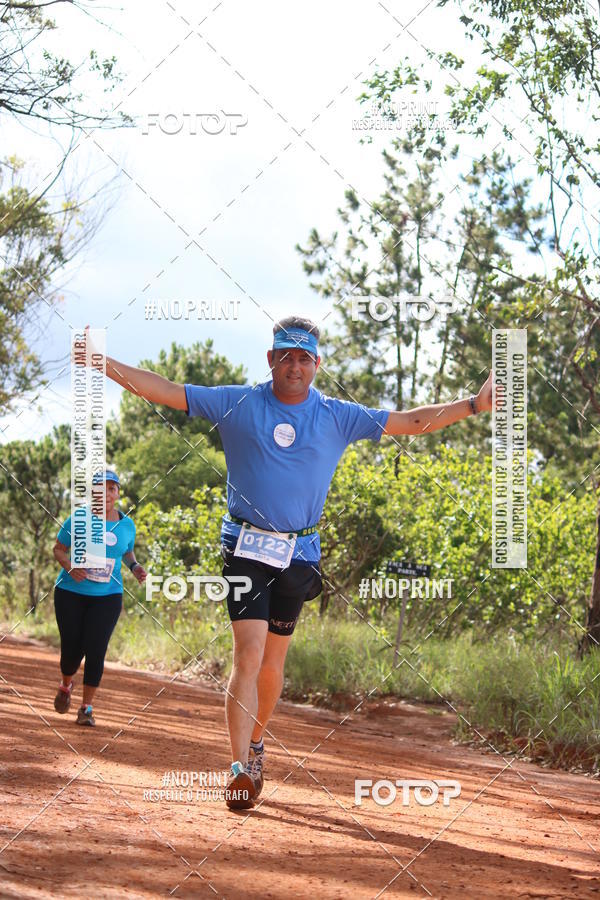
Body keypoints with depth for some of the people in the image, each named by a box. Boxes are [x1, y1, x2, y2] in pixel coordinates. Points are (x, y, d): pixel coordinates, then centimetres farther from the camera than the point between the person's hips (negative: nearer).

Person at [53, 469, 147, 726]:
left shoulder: (127, 525, 3)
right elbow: (59, 549, 0)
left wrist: (135, 567, -1)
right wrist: (70, 567, -20)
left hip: (107, 596, 1)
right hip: (71, 592, -1)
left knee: (95, 651, -10)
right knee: (72, 649, -1)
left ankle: (86, 707, 3)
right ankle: (65, 686, 34)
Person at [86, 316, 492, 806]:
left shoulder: (338, 417, 5)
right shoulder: (237, 404, 0)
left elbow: (410, 422, 7)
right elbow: (163, 390, -2)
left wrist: (475, 404, 1)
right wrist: (101, 363, -11)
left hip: (298, 554, 2)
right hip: (245, 548, -2)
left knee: (272, 663, 7)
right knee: (249, 654, -14)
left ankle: (255, 744, 31)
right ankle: (241, 768, -17)